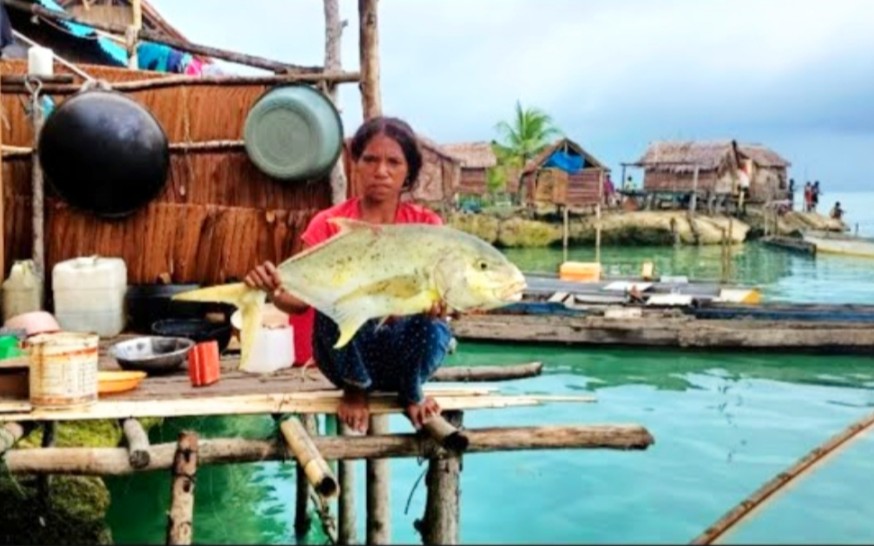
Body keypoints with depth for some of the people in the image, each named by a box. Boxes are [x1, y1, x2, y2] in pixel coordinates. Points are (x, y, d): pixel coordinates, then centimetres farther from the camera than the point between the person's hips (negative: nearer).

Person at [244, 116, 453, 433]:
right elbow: (302, 298, -13)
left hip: (406, 345, 1)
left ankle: (411, 392, 2)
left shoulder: (425, 224, -3)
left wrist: (437, 303, -40)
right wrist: (275, 290, -37)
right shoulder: (330, 224, -5)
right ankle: (355, 389, -2)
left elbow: (441, 295, -15)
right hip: (346, 352, 0)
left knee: (432, 324, -32)